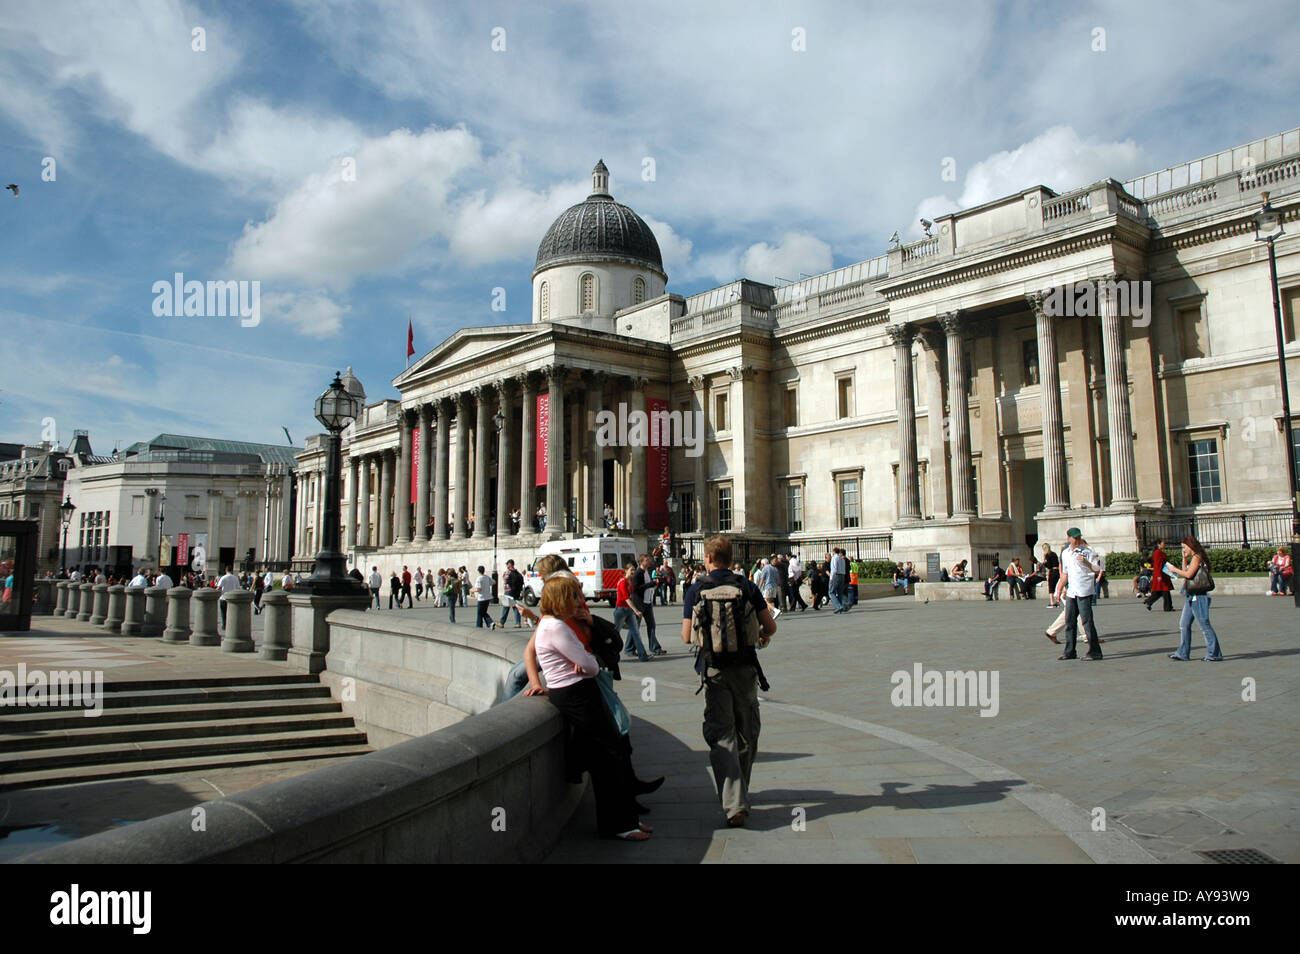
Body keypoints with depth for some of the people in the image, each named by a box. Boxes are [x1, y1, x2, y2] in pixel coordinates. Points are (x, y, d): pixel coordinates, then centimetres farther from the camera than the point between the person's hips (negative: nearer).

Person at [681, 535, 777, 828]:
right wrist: (764, 637, 26)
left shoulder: (696, 591, -3)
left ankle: (734, 802, -12)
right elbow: (771, 626, 3)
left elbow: (687, 637, -3)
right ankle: (739, 792, 31)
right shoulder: (747, 586, 0)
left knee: (721, 734, 1)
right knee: (747, 732, 17)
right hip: (744, 667, 1)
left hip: (713, 669, -1)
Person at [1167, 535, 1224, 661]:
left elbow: (1188, 574, -18)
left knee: (1204, 625, -5)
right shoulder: (1193, 558, 17)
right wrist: (1184, 559, 14)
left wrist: (1174, 569, -7)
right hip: (1192, 596, 10)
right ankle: (1183, 653, 15)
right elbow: (1185, 572, 21)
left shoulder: (1197, 557, -11)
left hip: (1198, 596, -10)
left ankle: (1214, 654, 0)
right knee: (1184, 624, 11)